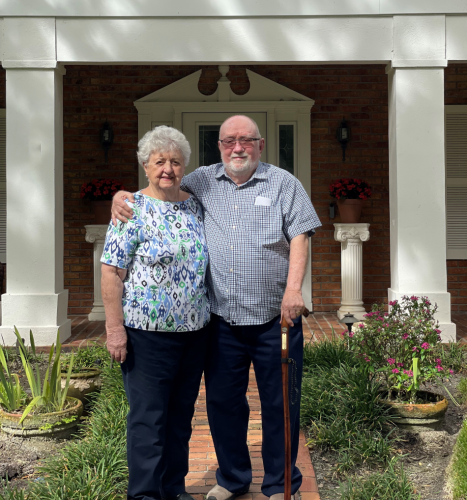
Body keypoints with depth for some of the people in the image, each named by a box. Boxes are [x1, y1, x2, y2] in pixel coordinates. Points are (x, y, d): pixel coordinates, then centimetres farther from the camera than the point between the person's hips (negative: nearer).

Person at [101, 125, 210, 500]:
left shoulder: (195, 206, 10)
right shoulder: (133, 210, -7)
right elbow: (112, 271, -10)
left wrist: (207, 316, 15)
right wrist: (115, 327, -15)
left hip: (194, 330, 6)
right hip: (148, 332, -6)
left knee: (181, 414, 15)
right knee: (149, 415, 2)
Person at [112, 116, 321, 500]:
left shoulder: (283, 183, 3)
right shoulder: (202, 181, 10)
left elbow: (299, 236, -4)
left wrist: (293, 288, -16)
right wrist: (122, 195, 0)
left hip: (275, 317, -2)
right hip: (222, 319, 3)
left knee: (279, 402, 7)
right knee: (222, 400, 13)